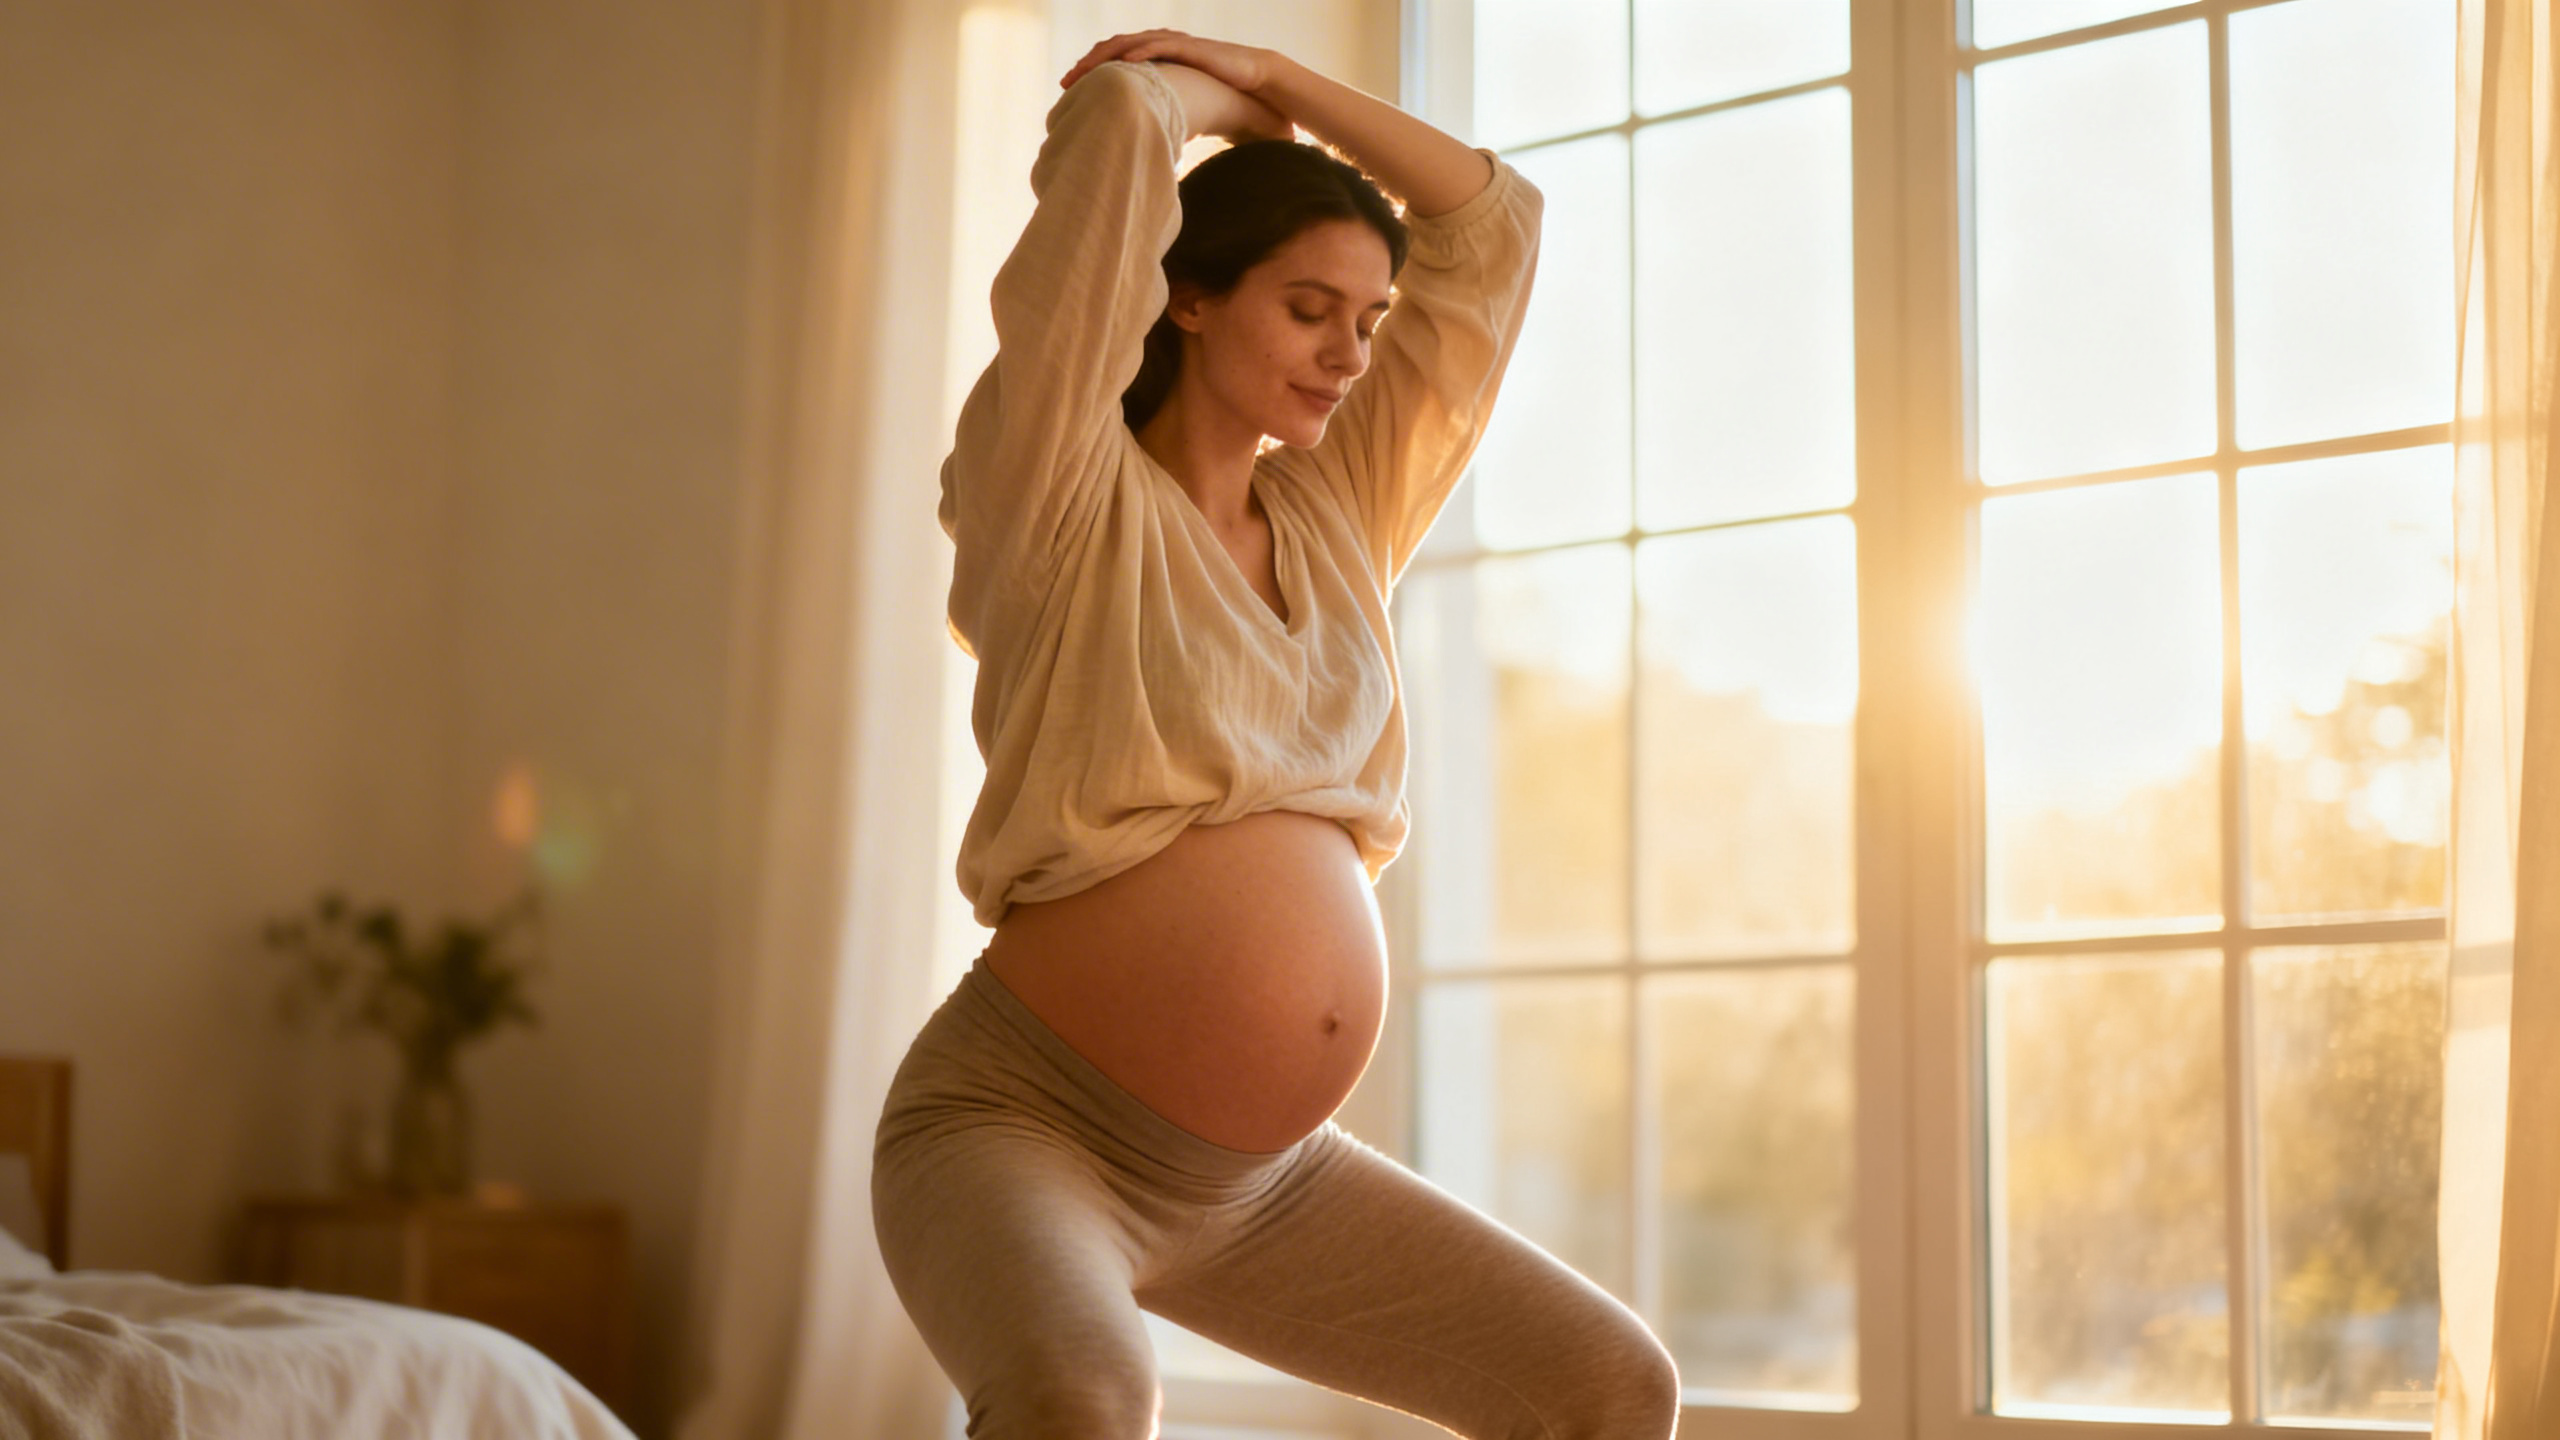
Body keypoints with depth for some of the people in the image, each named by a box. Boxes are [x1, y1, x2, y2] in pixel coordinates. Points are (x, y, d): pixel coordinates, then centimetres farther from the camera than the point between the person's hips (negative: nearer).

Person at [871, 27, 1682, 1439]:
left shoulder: (1336, 518, 13)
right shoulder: (1059, 492, -5)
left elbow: (1492, 225, 16)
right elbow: (1111, 120, -14)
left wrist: (1270, 77, 12)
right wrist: (1207, 104, 7)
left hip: (1269, 1179, 7)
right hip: (1022, 1128, -7)